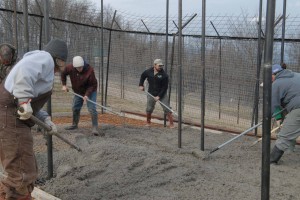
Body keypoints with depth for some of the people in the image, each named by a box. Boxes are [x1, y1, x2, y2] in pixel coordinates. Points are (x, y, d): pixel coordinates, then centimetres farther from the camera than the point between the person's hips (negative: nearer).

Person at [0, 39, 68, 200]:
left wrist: (45, 120, 20)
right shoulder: (45, 58, -1)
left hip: (13, 119, 11)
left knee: (28, 171, 17)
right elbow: (23, 70, -24)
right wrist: (24, 100, -26)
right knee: (21, 175, -9)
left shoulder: (41, 64, 28)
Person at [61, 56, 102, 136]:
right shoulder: (70, 68, -19)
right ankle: (74, 124, 32)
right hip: (78, 92, 5)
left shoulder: (90, 70, -30)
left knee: (92, 108, -15)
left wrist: (87, 95, -31)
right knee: (75, 108, 12)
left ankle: (95, 128, -12)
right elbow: (63, 74, 5)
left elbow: (93, 85, -22)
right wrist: (64, 85, -2)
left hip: (90, 91, -5)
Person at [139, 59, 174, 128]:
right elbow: (142, 76, 18)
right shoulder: (148, 71, -5)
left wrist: (159, 96, -19)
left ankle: (171, 124, -1)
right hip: (151, 93, 3)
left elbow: (165, 88, -14)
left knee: (167, 109, -8)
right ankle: (148, 122, 29)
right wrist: (141, 85, 10)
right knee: (149, 109, 6)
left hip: (162, 94, -3)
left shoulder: (164, 75, -16)